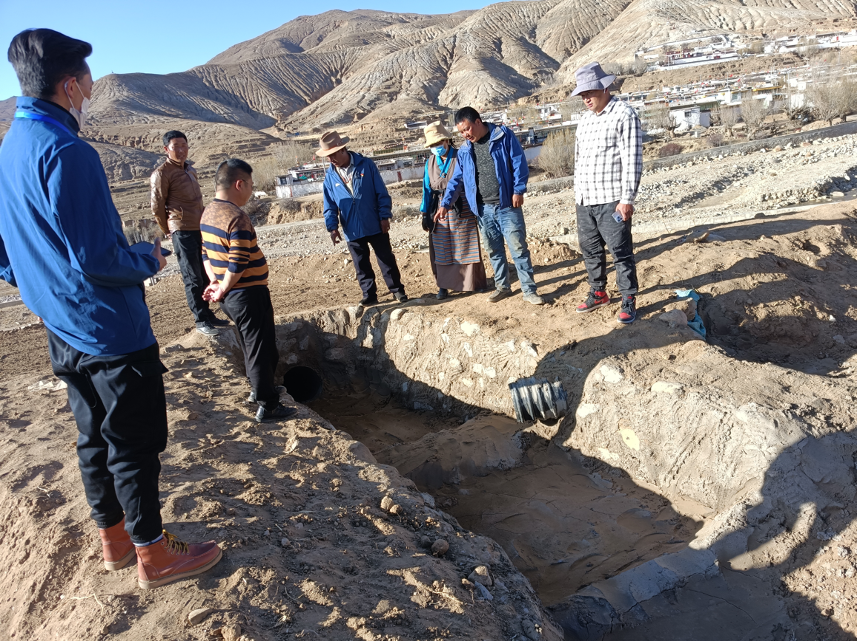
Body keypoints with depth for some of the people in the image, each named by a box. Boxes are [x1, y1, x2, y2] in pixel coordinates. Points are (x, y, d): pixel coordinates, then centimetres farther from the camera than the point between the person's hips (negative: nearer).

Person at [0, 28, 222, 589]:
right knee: (135, 446, 4)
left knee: (95, 438, 19)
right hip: (112, 332, -9)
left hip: (63, 333, 9)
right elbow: (97, 260, -24)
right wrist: (151, 260, -7)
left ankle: (115, 537, 35)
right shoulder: (66, 153, -21)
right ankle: (153, 554, 18)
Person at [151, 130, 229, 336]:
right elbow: (157, 208, -8)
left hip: (200, 229, 8)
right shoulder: (162, 173, -11)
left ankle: (208, 314, 25)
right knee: (193, 278, -2)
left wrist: (205, 224, 15)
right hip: (183, 232, -8)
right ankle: (201, 321, 7)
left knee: (204, 276, 14)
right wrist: (169, 232, 1)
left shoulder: (189, 169, 13)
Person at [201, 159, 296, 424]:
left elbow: (206, 253, 12)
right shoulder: (237, 218, -23)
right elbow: (238, 265, -25)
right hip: (249, 295, -9)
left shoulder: (208, 213, 7)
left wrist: (214, 282, 3)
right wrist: (222, 290, -12)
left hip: (230, 297, 9)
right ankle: (267, 406, 11)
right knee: (262, 349, 2)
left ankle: (259, 388, 40)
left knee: (251, 344, 24)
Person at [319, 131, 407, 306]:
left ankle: (397, 290, 21)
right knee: (361, 265, 10)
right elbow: (330, 205, 6)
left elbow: (382, 193, -4)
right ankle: (369, 295, 22)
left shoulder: (366, 165, -7)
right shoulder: (330, 175, 1)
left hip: (375, 226, -2)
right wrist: (332, 226, -5)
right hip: (352, 229, 3)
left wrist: (384, 216, -8)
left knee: (387, 260, 7)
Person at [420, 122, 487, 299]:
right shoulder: (430, 162, 6)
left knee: (466, 246, 3)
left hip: (462, 209, -3)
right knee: (441, 249, 7)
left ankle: (476, 282, 16)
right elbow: (427, 189, 9)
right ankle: (444, 285, 16)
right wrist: (425, 214, 6)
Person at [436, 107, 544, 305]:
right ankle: (502, 286, 25)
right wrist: (445, 203, 1)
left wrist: (518, 190, -12)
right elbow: (457, 179, 11)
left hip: (507, 205, -5)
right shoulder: (465, 150, 9)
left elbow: (519, 163, -5)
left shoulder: (504, 136, -4)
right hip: (483, 209, 5)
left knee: (518, 248, -5)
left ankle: (529, 290, 1)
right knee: (494, 250, 11)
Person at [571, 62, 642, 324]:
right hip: (585, 201, 7)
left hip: (611, 201, -7)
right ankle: (598, 293, 30)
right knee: (590, 250, 15)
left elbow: (632, 160, -12)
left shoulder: (624, 114, -7)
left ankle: (628, 301, 8)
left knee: (621, 252, -2)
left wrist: (627, 199, -17)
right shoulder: (585, 120, 16)